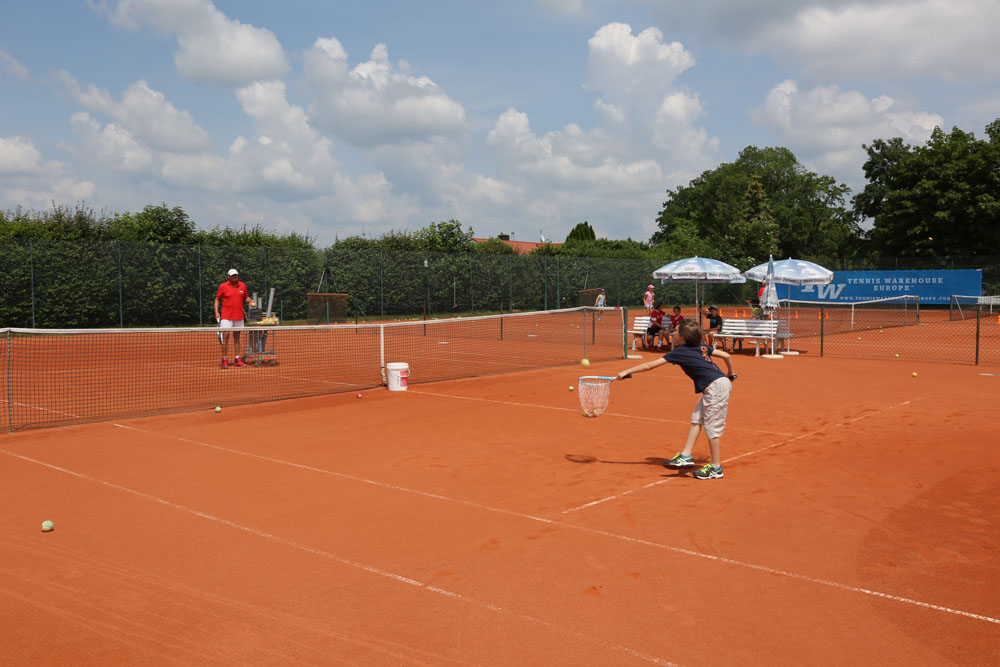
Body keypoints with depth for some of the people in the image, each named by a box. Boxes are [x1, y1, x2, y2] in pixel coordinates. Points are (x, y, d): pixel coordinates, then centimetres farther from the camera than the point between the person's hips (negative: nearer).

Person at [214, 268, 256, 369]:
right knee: (225, 337, -6)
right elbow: (217, 299, 5)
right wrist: (216, 312, -5)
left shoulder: (243, 286, 6)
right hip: (226, 317, -4)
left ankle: (237, 360, 17)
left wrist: (251, 301, -3)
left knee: (237, 337, 10)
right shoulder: (223, 286, -2)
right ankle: (224, 360, -2)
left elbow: (246, 297, 18)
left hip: (239, 317, 4)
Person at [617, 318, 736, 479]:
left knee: (711, 426, 0)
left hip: (716, 386, -9)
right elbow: (726, 355, 14)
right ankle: (685, 456, 16)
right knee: (696, 419, 12)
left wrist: (626, 372, -1)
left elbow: (649, 365, -7)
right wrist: (731, 374, 32)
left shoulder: (679, 352, -9)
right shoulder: (702, 347, 11)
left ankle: (716, 468, 9)